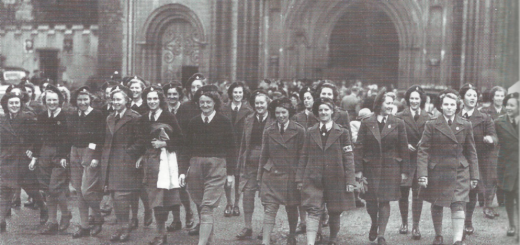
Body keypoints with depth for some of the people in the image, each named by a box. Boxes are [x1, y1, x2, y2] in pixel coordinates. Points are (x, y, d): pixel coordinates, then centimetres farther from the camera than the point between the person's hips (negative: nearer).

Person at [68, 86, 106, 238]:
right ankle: (83, 226, 14)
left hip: (90, 153, -6)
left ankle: (98, 218, 12)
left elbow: (100, 138, -11)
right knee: (79, 191, 7)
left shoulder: (97, 115, -6)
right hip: (75, 154, 6)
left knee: (87, 189, -12)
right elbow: (70, 137, 14)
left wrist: (96, 157, -17)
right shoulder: (73, 117, 12)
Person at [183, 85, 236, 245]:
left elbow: (231, 149, 1)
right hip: (196, 168, 3)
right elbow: (187, 148, 8)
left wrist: (231, 173, -1)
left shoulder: (224, 123, -2)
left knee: (207, 208, -11)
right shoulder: (193, 123, 5)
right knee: (200, 207, 9)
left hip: (217, 169, -3)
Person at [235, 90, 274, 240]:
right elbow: (244, 143, 13)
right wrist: (240, 163, 8)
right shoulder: (249, 120, 10)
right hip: (250, 163, 3)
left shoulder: (273, 121, -3)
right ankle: (247, 228, 5)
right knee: (247, 194, -2)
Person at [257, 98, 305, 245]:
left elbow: (302, 155, 0)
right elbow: (264, 155, 9)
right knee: (269, 209, -7)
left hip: (291, 175, -1)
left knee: (292, 208, 12)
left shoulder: (299, 131, -2)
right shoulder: (268, 131, 4)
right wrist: (260, 176, 9)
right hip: (272, 174, 1)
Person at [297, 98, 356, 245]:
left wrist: (350, 181, -6)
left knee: (335, 213, 8)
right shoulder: (311, 133, 8)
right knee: (314, 212, -10)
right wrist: (300, 179, 7)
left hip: (335, 180, 0)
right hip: (313, 179, 1)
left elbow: (349, 158, 0)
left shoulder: (342, 133, 2)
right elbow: (304, 157, 10)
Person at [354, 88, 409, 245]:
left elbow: (404, 148, 3)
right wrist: (358, 169, -5)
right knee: (370, 200, 5)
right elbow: (359, 147, 0)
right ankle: (374, 224, 35)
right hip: (371, 167, 0)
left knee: (385, 201, -1)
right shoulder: (367, 123, 2)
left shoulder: (398, 124, 3)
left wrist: (404, 171, -1)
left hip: (391, 167, 0)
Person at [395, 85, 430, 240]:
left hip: (422, 159, 0)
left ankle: (416, 226, 3)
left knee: (418, 193, -1)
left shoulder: (428, 118, 6)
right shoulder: (400, 117, 3)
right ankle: (404, 222, 23)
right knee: (403, 192, 6)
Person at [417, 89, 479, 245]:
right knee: (436, 206, 10)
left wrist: (474, 176, 7)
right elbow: (423, 151, -3)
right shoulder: (432, 125, -1)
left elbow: (471, 152, 9)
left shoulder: (465, 126, 4)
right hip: (437, 171, 0)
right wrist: (422, 174, -12)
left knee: (458, 205, -11)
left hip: (460, 172, 0)